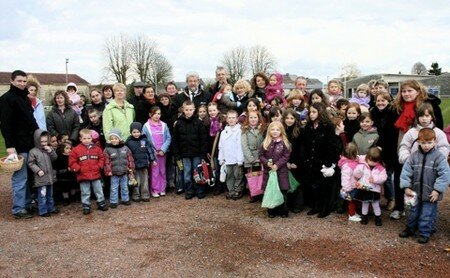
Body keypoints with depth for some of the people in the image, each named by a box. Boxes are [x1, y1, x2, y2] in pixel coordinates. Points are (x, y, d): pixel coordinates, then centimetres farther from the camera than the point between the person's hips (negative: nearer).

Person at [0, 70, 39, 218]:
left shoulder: (25, 98, 17)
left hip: (30, 143, 8)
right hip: (19, 145, -8)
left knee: (29, 176, 12)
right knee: (20, 177, -4)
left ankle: (28, 204, 20)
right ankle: (18, 209, 4)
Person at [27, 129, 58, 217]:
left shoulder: (48, 149, 5)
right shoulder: (33, 151, -10)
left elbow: (54, 158, 4)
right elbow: (30, 163, -9)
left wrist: (51, 151, -12)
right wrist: (38, 170, -17)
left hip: (50, 176, 6)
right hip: (41, 178, -6)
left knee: (50, 194, 18)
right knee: (42, 195, -2)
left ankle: (51, 208, 29)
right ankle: (43, 211, 7)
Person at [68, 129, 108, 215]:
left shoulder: (96, 148, 1)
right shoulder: (76, 150, -5)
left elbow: (101, 158, 9)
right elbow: (72, 162, -3)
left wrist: (99, 166, -3)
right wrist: (78, 169, -11)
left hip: (96, 175, 2)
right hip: (83, 175, -1)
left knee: (99, 191, 12)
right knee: (85, 193, 9)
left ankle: (101, 204, 27)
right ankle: (86, 207, 20)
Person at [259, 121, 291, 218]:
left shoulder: (285, 143, -3)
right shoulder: (265, 143, 4)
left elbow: (286, 156, -7)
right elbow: (261, 155, 4)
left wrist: (277, 165, -17)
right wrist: (267, 163, -14)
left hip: (281, 171, -2)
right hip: (268, 171, 2)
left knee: (282, 191, 3)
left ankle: (283, 211, 18)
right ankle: (272, 211, 20)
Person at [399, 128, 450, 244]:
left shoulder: (439, 157, -14)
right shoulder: (414, 156, -5)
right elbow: (406, 172, -3)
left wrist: (437, 190, -18)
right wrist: (406, 187, -9)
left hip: (431, 194, -3)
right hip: (416, 192, 3)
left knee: (427, 215, 6)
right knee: (413, 212, 18)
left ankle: (425, 233, 23)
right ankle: (410, 229, 36)